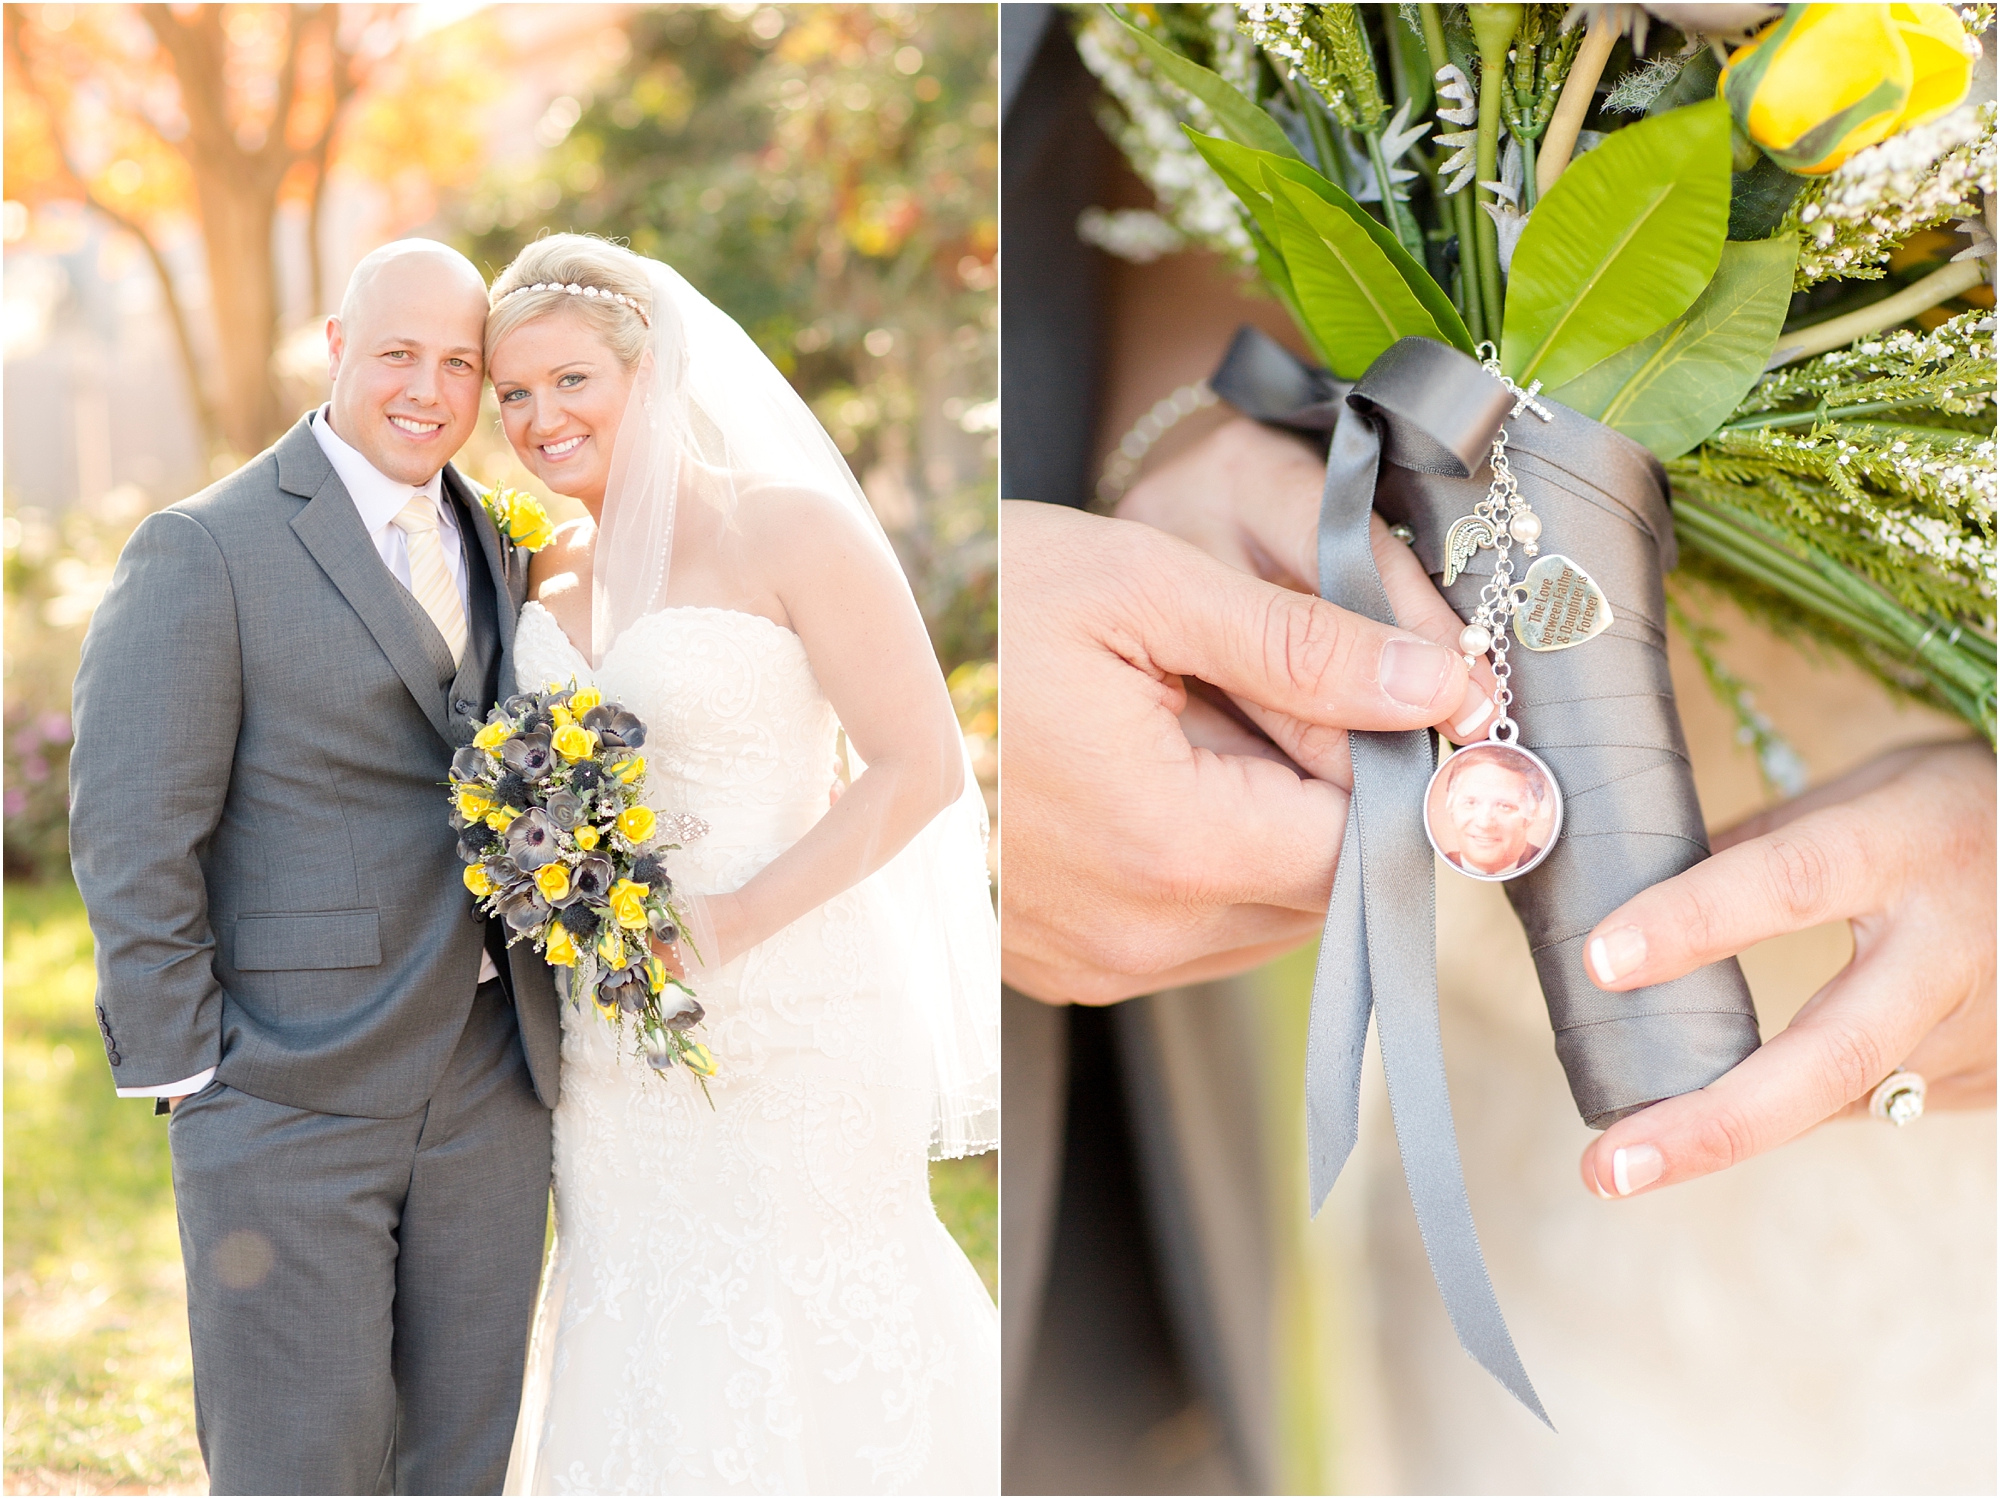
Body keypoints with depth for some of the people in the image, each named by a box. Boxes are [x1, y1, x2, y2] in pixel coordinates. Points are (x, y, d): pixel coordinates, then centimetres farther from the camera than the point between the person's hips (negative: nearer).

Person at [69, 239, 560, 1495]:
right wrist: (188, 1070, -12)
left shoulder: (500, 548, 12)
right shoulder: (205, 553, -8)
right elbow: (132, 836, -10)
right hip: (293, 1097, -6)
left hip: (493, 1091, 6)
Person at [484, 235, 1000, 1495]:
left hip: (789, 1022, -6)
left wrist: (735, 921, -19)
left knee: (801, 1356, 1)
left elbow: (924, 764, -14)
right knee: (649, 1355, 10)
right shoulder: (550, 570, 10)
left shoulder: (787, 526, -9)